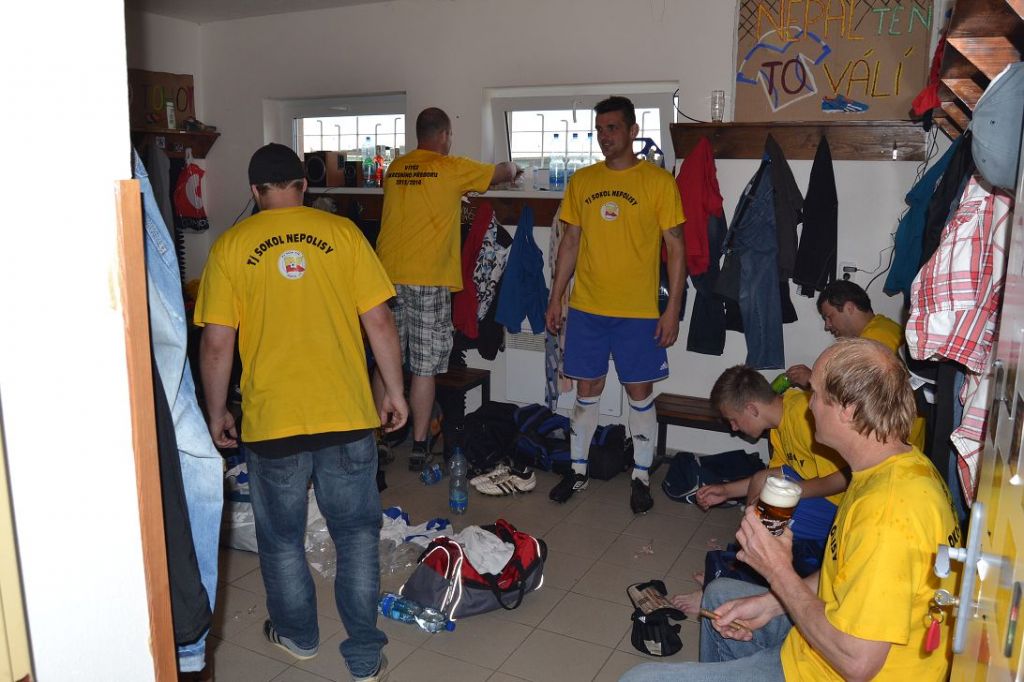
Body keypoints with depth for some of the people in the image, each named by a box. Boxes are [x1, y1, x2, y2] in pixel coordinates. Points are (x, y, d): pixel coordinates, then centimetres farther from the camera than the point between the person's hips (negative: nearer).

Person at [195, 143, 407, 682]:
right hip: (348, 415, 1)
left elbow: (216, 343, -4)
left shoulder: (230, 246, -2)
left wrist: (216, 412, 9)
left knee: (281, 538, 20)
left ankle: (298, 634, 39)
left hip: (271, 420, 0)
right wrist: (395, 390, 7)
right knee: (357, 534, 14)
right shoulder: (341, 232, 0)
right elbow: (379, 320, -3)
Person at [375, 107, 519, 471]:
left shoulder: (395, 168, 10)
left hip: (388, 277, 5)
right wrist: (512, 168, 33)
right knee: (424, 368, 2)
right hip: (427, 280, -5)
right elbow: (503, 173, 11)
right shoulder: (452, 168, -4)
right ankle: (419, 447, 9)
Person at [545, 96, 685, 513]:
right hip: (586, 307, 3)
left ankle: (641, 477, 20)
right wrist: (555, 298, 8)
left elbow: (675, 248, -4)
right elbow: (570, 243, 11)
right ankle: (578, 470, 25)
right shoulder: (581, 181, 7)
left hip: (638, 311, -3)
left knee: (640, 392, 6)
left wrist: (673, 308, -9)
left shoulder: (658, 181, -4)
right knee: (587, 390, 11)